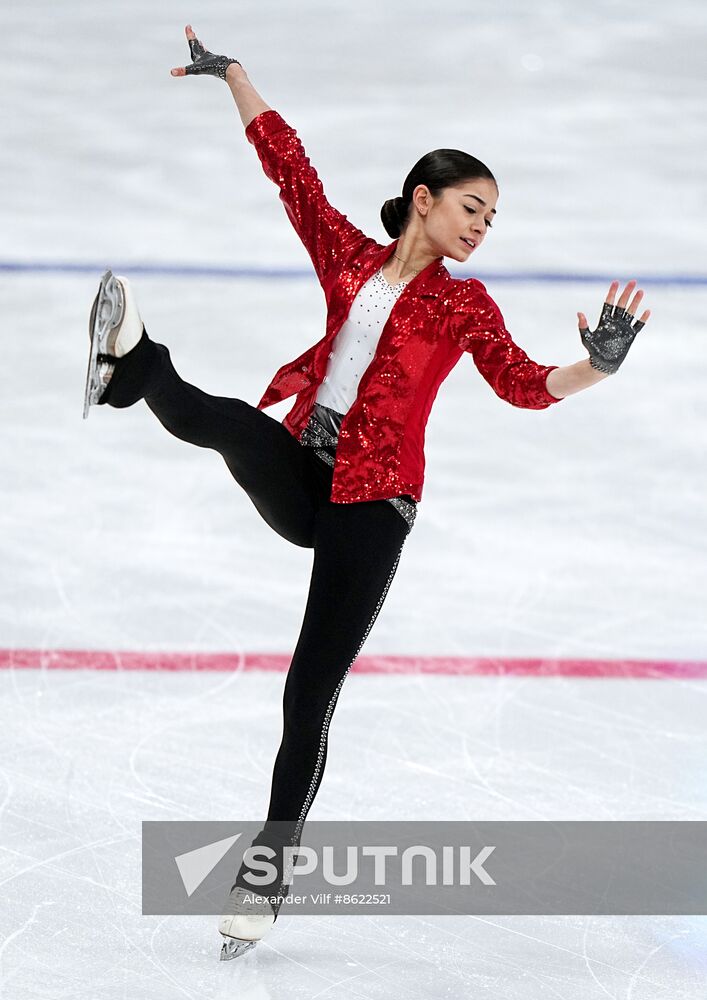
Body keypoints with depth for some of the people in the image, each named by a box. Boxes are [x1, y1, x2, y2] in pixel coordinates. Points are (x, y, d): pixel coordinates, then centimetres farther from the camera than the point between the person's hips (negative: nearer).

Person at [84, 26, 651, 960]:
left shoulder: (463, 303, 4)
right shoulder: (351, 257, 9)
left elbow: (522, 382, -11)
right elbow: (291, 167, 12)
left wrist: (593, 365, -30)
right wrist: (233, 73, 13)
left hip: (372, 506, -3)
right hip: (300, 478, 3)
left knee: (310, 696, -6)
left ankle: (268, 877, -1)